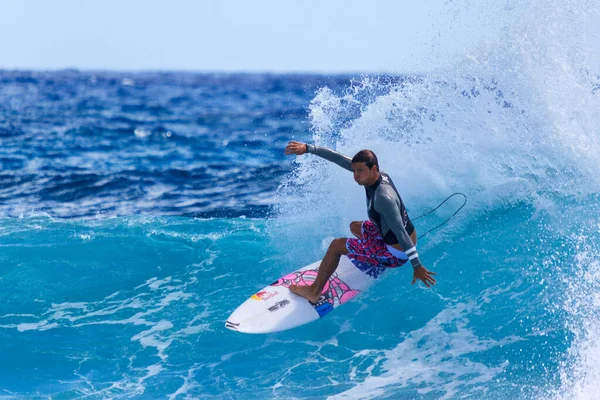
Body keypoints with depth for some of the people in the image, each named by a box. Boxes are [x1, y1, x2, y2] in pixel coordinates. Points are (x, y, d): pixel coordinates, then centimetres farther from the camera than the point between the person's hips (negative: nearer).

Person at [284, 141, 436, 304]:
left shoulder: (383, 198, -33)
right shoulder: (375, 174, -8)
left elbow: (401, 232, -31)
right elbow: (339, 159, -4)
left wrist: (417, 266, -28)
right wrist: (308, 148, -8)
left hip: (397, 254, -9)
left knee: (336, 245, -1)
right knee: (355, 227, 31)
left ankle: (314, 292, 12)